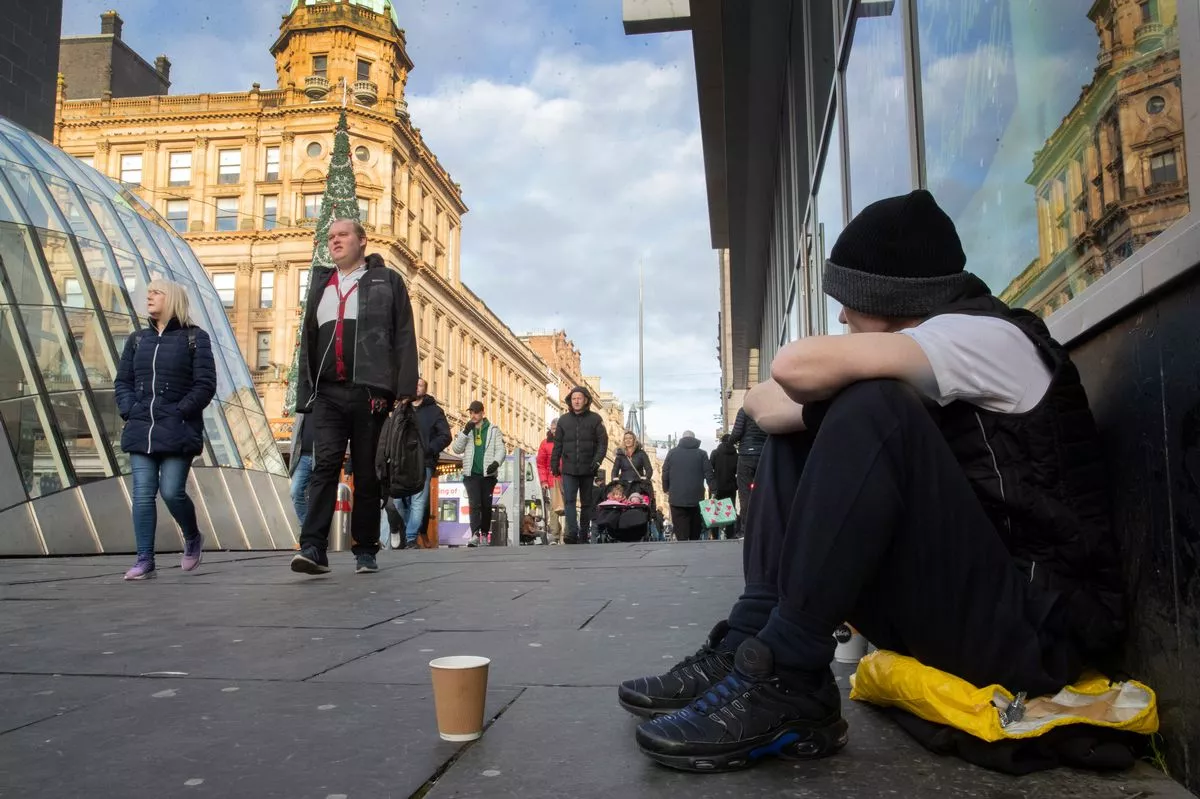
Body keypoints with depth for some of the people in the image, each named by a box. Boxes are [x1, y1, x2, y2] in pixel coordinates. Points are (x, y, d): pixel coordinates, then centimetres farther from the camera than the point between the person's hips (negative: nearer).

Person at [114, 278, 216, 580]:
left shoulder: (195, 338, 1)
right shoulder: (138, 340, 16)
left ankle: (193, 538, 21)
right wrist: (129, 411, -1)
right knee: (143, 494, -1)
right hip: (141, 431, 5)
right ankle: (145, 560, 4)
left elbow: (205, 384, -6)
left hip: (178, 432, -4)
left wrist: (179, 413, -14)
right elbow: (122, 381, 16)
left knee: (172, 491, -8)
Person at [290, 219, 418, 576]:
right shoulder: (320, 284, 21)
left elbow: (404, 338, 1)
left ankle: (365, 550, 11)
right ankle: (313, 547, -16)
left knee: (367, 473, 2)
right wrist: (305, 392, 10)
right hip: (327, 392, 3)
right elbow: (308, 341, 20)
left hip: (369, 391, -3)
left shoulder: (387, 281, 9)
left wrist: (405, 392, -10)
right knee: (325, 464, -11)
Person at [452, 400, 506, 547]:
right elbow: (456, 449, 5)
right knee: (474, 504, -11)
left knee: (486, 505, 6)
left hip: (488, 474, 0)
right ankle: (475, 535, -19)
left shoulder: (493, 430, 7)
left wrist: (496, 462, -21)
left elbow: (501, 449, -1)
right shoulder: (466, 430, 14)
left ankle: (485, 533, 19)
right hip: (471, 474, 0)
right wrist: (465, 432, -7)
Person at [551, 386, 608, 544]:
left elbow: (603, 442, -2)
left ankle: (583, 535, 17)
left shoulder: (595, 419, 2)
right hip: (569, 469, 1)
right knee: (569, 500, -13)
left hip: (588, 469, -1)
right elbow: (558, 444, 11)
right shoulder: (564, 420, 9)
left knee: (587, 503, 8)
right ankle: (572, 532, -18)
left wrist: (597, 460, -15)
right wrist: (554, 464, 7)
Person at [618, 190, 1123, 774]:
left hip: (1038, 624, -9)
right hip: (948, 607, 9)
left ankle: (783, 677, -24)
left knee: (873, 410, -27)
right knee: (798, 435, 6)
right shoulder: (933, 362, 16)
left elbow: (799, 365, -26)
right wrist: (807, 409, -7)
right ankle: (748, 644, -7)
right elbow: (765, 405, 13)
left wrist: (823, 391, -5)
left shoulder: (989, 335, -12)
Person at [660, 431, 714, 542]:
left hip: (677, 499, -1)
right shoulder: (702, 454, 3)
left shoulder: (672, 453, 5)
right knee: (695, 534, 11)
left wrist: (666, 490, 15)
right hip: (696, 498, 1)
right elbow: (709, 474, 0)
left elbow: (665, 473, 4)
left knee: (681, 534, -3)